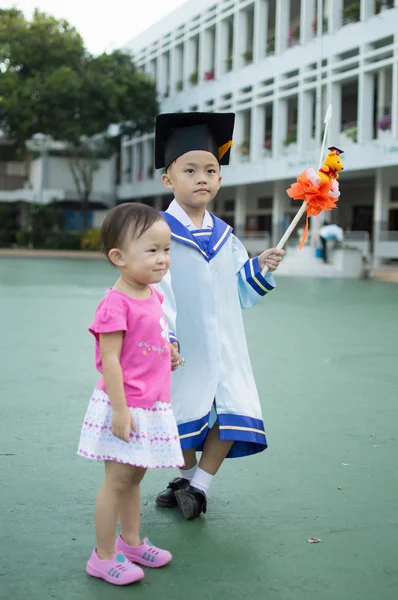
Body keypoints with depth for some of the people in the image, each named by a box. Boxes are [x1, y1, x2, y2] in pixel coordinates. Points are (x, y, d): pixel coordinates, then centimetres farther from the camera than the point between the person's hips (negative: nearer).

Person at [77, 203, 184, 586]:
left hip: (152, 406, 8)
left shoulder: (152, 296, 7)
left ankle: (130, 541, 36)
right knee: (118, 480, 2)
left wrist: (167, 358, 9)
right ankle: (103, 557, 15)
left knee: (134, 476, 20)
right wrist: (120, 410, -22)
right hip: (127, 407, -8)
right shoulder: (116, 304, -21)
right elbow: (110, 360, -22)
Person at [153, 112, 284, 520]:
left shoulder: (224, 236, 7)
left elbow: (240, 291, 12)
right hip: (183, 349, -4)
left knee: (233, 413, -3)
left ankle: (198, 484, 12)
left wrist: (260, 268, -5)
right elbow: (156, 292, -17)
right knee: (186, 413, 9)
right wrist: (165, 338, -26)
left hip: (224, 347, 4)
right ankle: (187, 475, 34)